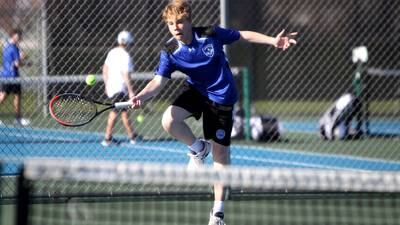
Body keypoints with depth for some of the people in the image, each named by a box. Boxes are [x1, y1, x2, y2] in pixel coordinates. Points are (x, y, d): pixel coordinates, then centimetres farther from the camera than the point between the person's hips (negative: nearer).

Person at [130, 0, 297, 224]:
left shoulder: (211, 34, -19)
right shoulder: (170, 52, -16)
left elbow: (244, 35, -6)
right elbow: (158, 82, -23)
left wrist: (273, 40, -13)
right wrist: (142, 96, -44)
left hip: (221, 98, -2)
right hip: (196, 91, 2)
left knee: (221, 153, 1)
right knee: (169, 120, -26)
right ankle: (198, 149, 7)